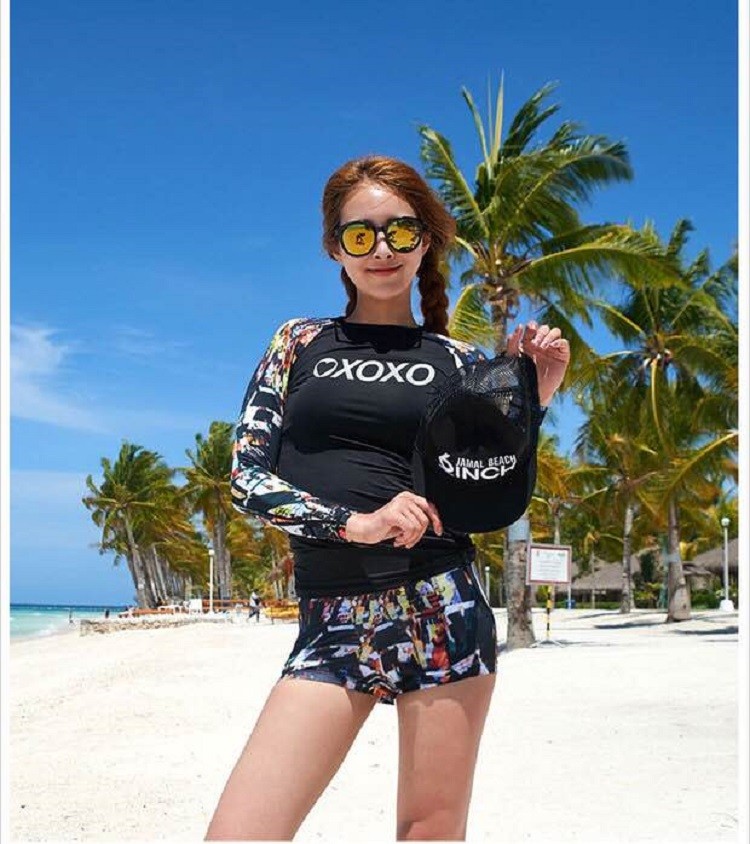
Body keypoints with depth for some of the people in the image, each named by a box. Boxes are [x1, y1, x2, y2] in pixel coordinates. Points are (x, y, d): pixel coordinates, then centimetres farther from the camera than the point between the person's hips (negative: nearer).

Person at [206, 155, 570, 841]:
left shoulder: (457, 361, 8)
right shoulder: (300, 342, 10)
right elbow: (248, 478, 2)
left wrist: (535, 398, -3)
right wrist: (357, 522, -12)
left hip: (442, 610, 0)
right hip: (332, 623, 1)